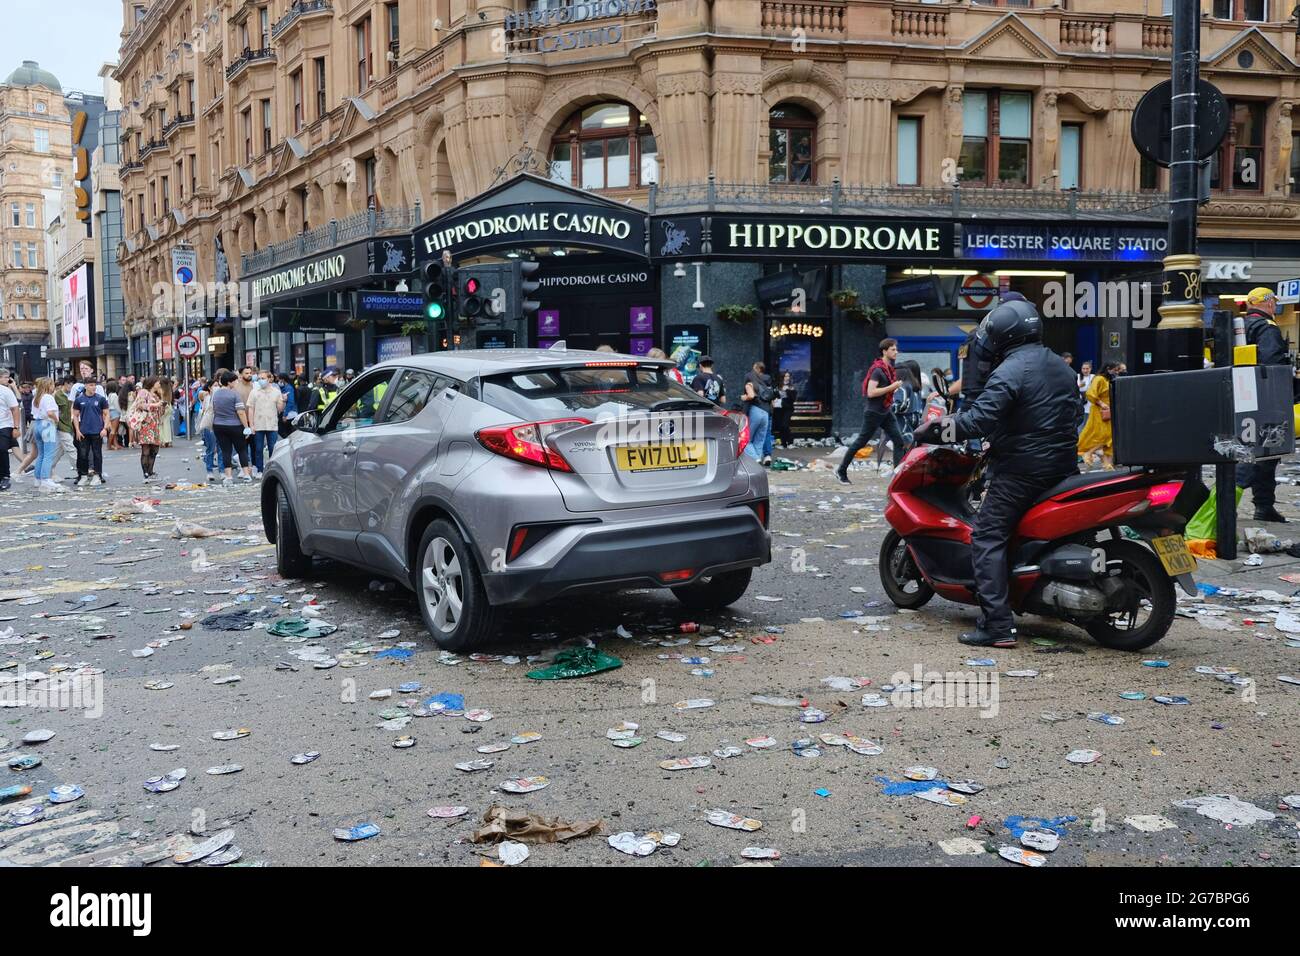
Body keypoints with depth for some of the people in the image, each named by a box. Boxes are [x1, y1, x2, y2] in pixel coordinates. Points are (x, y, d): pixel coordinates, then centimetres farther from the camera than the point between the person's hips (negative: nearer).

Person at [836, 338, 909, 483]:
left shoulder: (889, 369, 11)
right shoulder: (877, 370, -17)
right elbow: (870, 392, -25)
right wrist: (892, 387, -23)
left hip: (885, 412, 8)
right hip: (873, 413, -8)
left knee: (899, 441, -3)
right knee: (860, 442, 1)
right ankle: (841, 471, 14)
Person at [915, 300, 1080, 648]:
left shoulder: (1009, 372, -15)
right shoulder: (1061, 367, 13)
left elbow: (979, 420, -24)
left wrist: (935, 428, -14)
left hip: (1021, 472, -9)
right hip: (1063, 468, 9)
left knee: (987, 539, -7)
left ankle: (998, 626, -15)